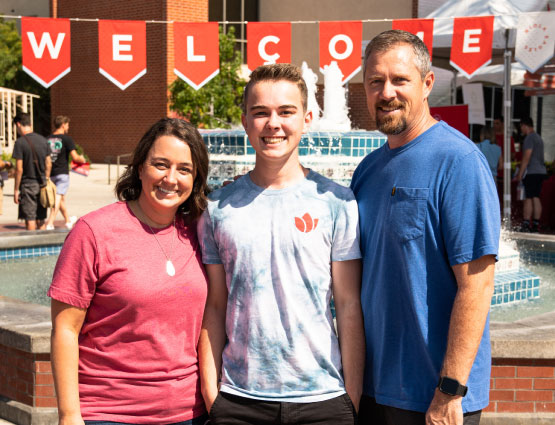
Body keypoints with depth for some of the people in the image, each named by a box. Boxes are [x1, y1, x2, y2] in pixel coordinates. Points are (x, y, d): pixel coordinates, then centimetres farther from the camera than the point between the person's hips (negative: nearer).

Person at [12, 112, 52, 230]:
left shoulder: (20, 142, -12)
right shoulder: (43, 140, 6)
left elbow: (19, 169, -13)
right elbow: (49, 164, 10)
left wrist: (16, 189, -7)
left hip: (28, 185, -5)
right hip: (42, 184, 6)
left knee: (30, 220, -1)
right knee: (40, 220, 12)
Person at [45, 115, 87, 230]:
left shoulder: (47, 139, 7)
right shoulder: (66, 139, -8)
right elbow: (75, 157, -13)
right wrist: (82, 159, 8)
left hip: (50, 173, 6)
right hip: (62, 173, -6)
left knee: (61, 198, 20)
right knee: (58, 198, -8)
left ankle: (68, 220, 37)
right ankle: (50, 223, -20)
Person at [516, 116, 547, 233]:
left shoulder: (529, 138, -11)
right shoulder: (538, 138, 19)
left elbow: (526, 157, -16)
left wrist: (520, 173, -13)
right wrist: (521, 172, 26)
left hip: (532, 172, -9)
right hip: (540, 171, 9)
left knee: (528, 198, -9)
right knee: (536, 198, 8)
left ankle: (526, 224, -12)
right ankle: (536, 224, 8)